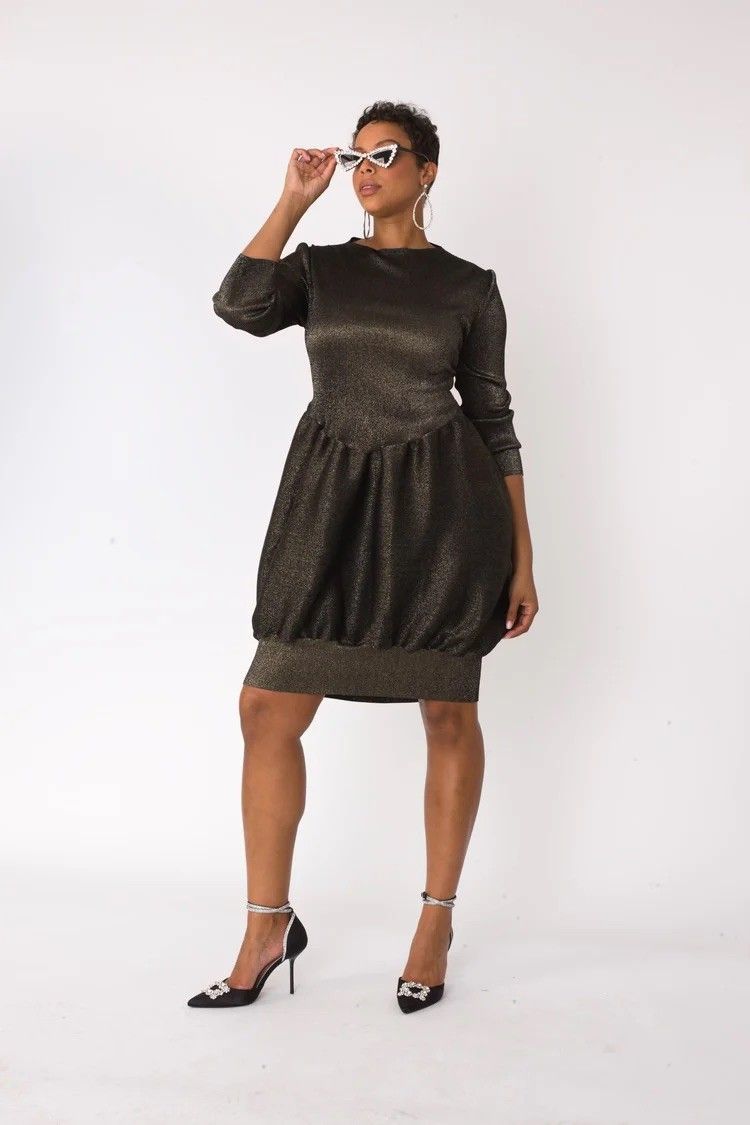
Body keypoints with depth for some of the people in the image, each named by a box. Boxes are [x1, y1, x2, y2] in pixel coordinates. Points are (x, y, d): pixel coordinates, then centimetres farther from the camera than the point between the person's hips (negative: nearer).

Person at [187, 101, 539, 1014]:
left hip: (441, 503, -2)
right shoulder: (318, 267, 11)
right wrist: (294, 200, -2)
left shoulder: (469, 285, 6)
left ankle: (436, 923, 21)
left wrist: (521, 558, 3)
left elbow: (494, 418, 6)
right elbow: (240, 306, -10)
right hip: (333, 502, 2)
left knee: (448, 715, 4)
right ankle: (268, 928, 12)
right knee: (267, 709, -2)